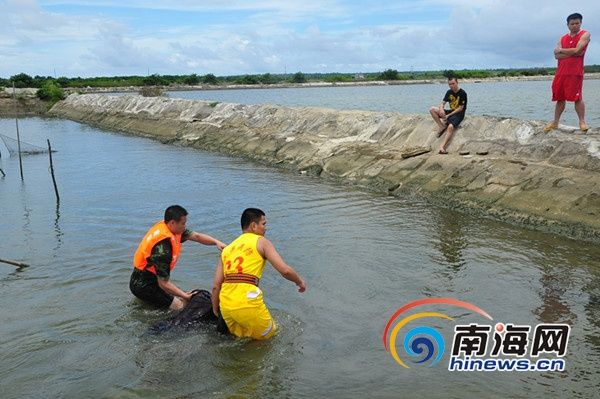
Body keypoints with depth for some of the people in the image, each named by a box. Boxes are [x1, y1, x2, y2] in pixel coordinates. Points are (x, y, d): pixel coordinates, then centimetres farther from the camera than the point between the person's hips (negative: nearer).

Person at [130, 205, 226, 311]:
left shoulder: (167, 227, -5)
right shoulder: (162, 248, -31)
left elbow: (196, 236, 2)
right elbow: (164, 284, -26)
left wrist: (216, 242, -12)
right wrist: (185, 296, -19)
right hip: (143, 285, -10)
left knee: (183, 299, 10)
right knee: (179, 306, -12)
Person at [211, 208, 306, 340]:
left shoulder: (227, 249, 21)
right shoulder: (261, 242, 6)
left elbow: (216, 286, 15)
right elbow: (285, 270, -4)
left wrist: (215, 312, 25)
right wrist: (300, 282, 14)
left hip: (226, 304, 6)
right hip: (247, 301, -6)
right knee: (270, 336, 15)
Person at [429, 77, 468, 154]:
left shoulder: (462, 93, -12)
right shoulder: (449, 92, 8)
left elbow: (460, 108, -15)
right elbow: (442, 103, 9)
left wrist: (448, 115, -17)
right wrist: (441, 109, -17)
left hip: (459, 114, -7)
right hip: (451, 111, 7)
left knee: (450, 127, -37)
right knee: (432, 109, -8)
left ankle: (442, 147, -42)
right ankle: (442, 127, -8)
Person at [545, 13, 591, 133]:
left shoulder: (585, 35, 3)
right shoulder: (563, 38, 17)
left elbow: (577, 50, -12)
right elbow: (557, 55, 3)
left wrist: (561, 50, 1)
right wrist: (572, 52, -9)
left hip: (575, 72, -5)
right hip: (561, 72, 5)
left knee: (577, 97, -9)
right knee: (560, 98, 8)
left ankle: (582, 122, -5)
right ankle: (555, 122, 13)